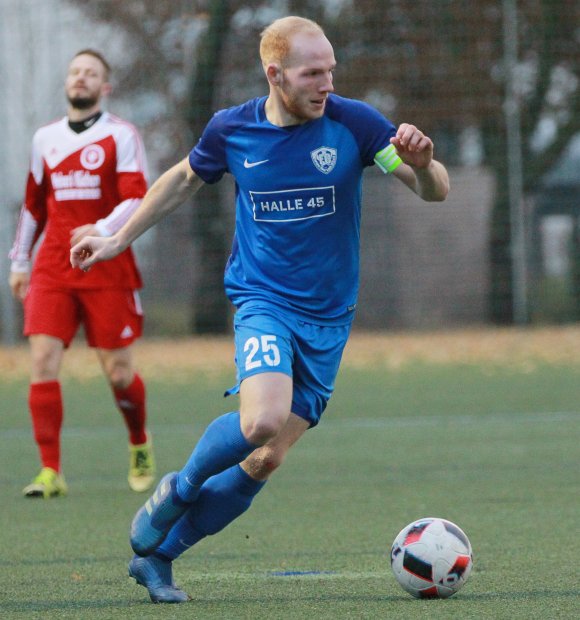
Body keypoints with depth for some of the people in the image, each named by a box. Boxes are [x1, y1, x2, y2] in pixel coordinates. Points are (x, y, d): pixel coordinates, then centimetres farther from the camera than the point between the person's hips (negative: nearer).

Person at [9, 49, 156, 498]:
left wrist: (102, 230, -29)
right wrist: (19, 263, 21)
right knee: (43, 359, -12)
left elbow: (137, 200, -12)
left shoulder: (121, 136, -2)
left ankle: (140, 445, 30)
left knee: (117, 370, -1)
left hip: (107, 266, -3)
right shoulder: (45, 139, 13)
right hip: (52, 268, 3)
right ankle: (51, 472, -12)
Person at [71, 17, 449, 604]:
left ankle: (156, 553, 17)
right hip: (262, 299, -2)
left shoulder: (353, 123, -7)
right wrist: (119, 239, 22)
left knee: (265, 460, 0)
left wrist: (422, 163, -29)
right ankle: (181, 487, 0)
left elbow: (435, 191, -5)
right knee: (263, 419, -29)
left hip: (328, 316, 2)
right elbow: (184, 180, 17)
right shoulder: (231, 130, -4)